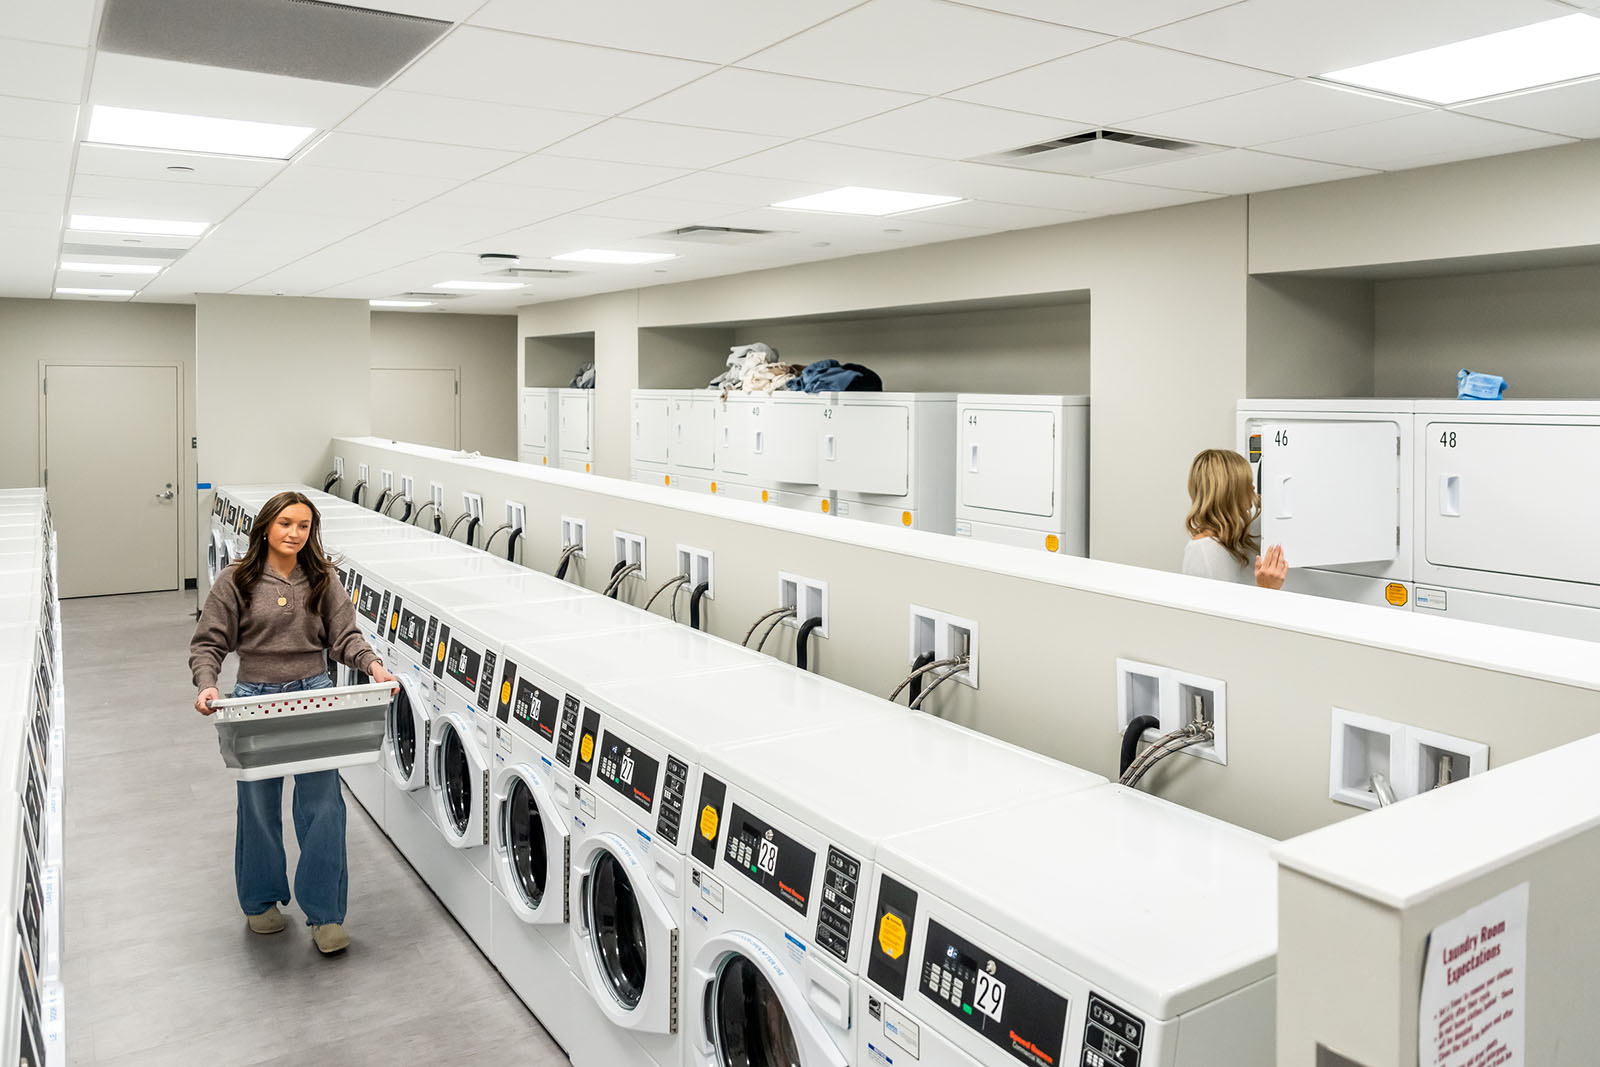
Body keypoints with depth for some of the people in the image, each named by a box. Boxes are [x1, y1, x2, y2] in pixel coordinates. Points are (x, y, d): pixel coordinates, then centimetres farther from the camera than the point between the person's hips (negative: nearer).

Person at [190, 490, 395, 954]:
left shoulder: (322, 580, 3)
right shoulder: (235, 581, -1)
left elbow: (344, 635, 1)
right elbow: (208, 643, 0)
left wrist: (373, 665, -17)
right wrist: (207, 686, -17)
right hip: (256, 699, 0)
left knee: (323, 804, -4)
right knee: (259, 807, 11)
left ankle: (325, 915, 7)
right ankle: (260, 902, 33)